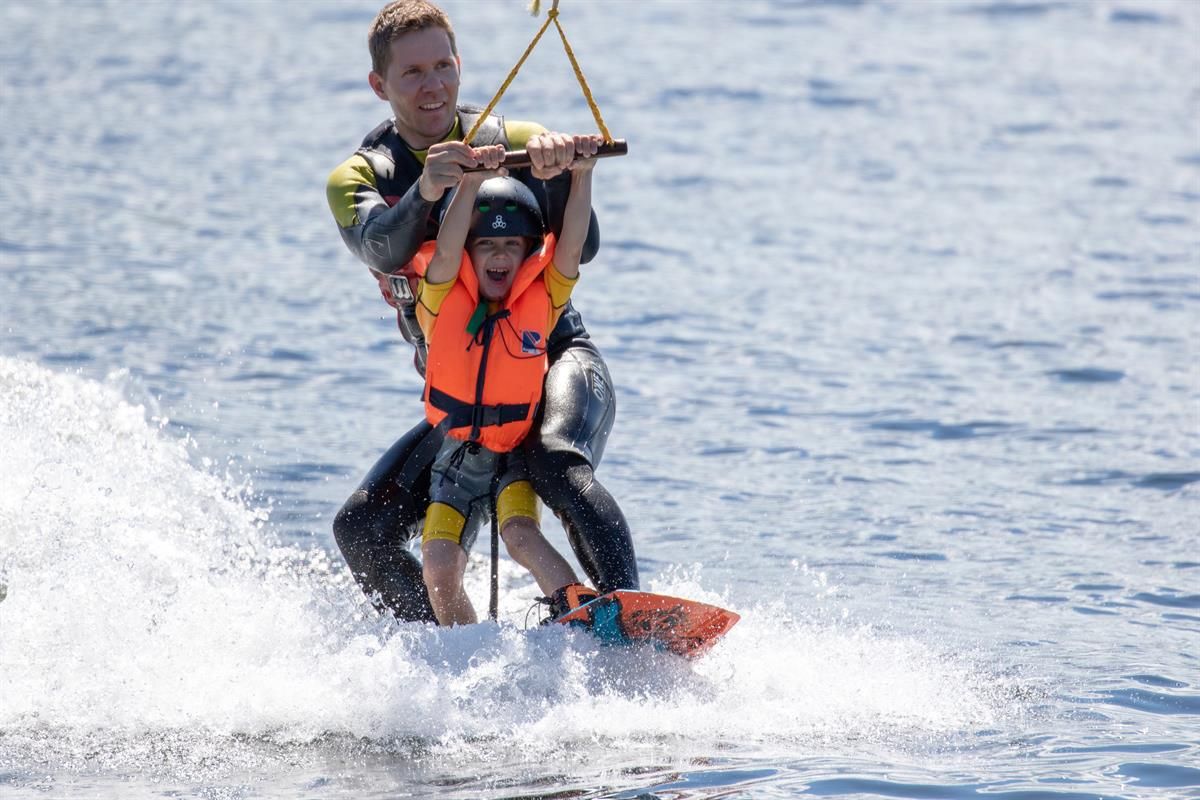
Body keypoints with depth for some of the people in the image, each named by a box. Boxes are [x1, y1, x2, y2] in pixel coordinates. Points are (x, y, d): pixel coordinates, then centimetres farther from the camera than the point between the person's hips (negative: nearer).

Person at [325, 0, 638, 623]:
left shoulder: (515, 143, -1)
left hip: (556, 360, -3)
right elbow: (382, 250, -23)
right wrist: (424, 191, -45)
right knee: (361, 529, -10)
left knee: (555, 461, -35)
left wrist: (560, 170, -33)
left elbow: (581, 249, -13)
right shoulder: (358, 178, 1)